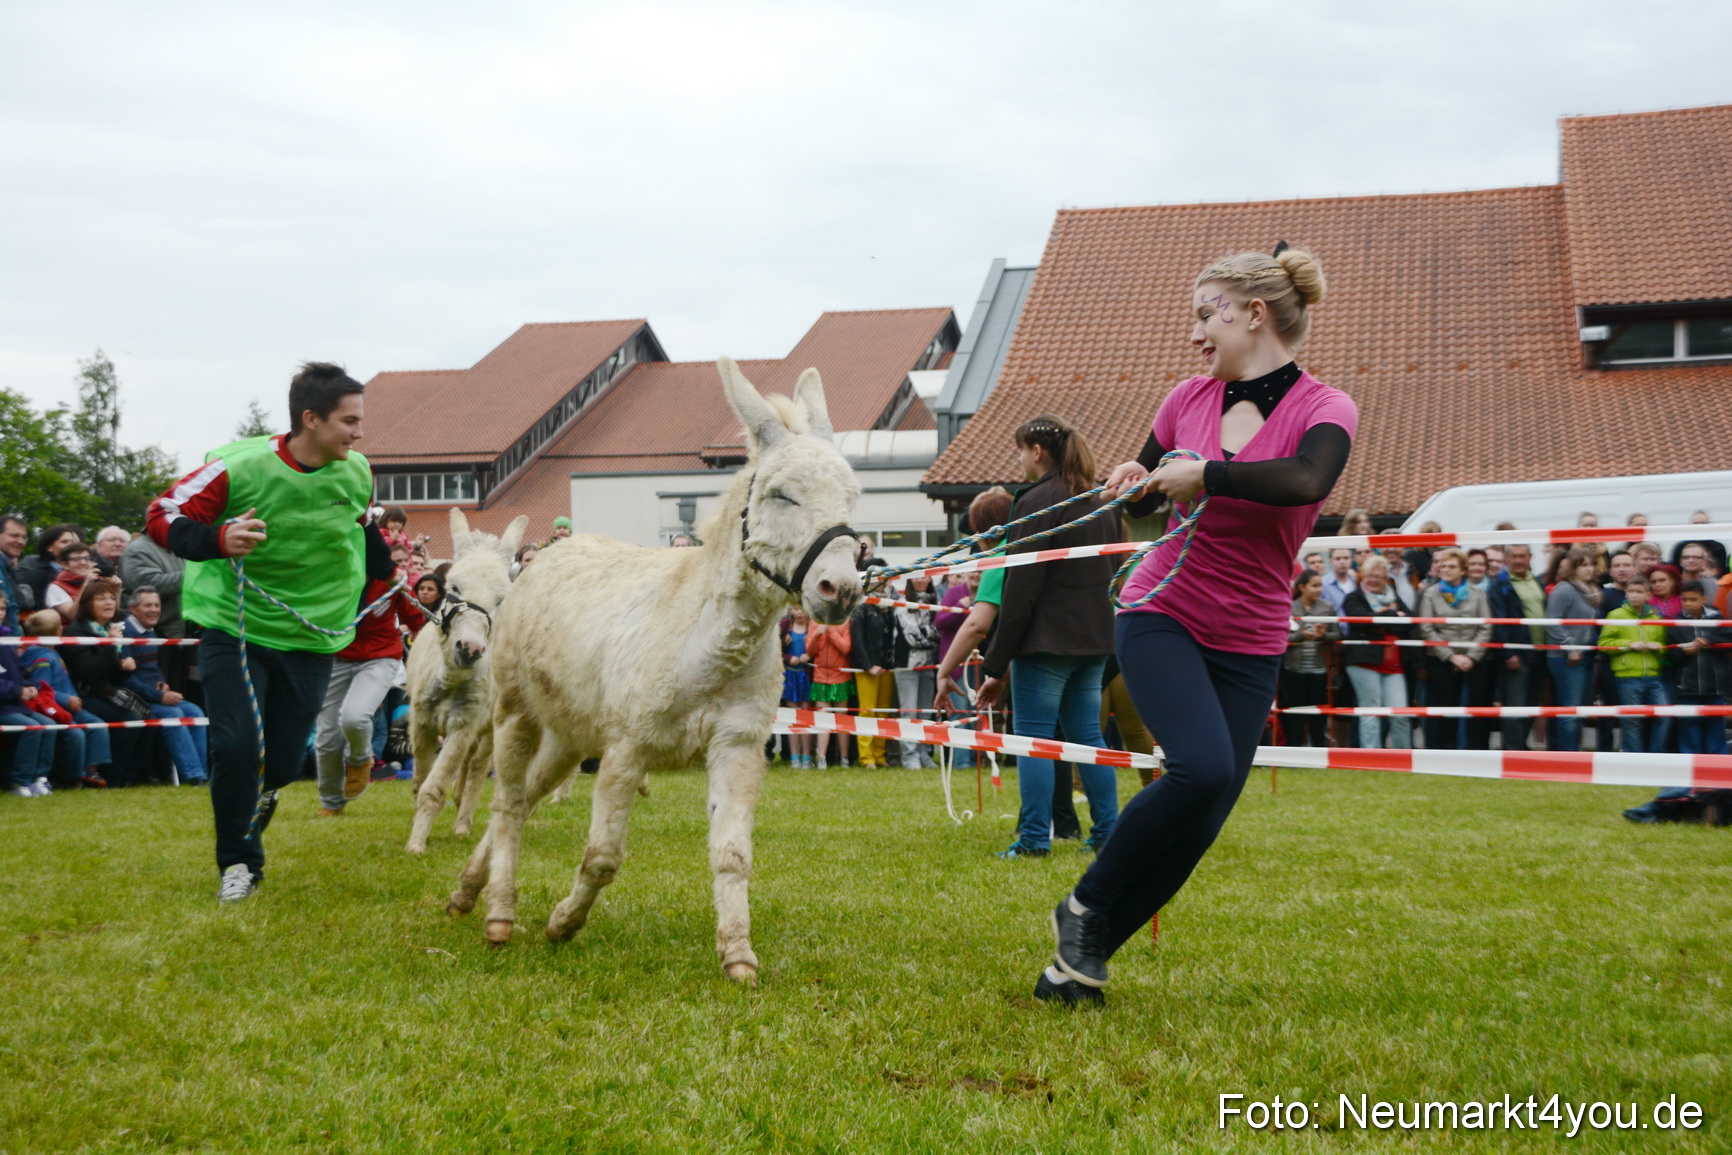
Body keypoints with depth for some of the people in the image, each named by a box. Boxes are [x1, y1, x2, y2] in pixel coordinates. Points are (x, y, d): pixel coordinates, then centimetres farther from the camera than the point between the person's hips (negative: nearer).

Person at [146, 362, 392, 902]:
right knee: (235, 746, -12)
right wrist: (217, 539, -34)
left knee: (285, 760, 4)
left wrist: (390, 572, 20)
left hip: (311, 638, 4)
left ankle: (256, 798, 41)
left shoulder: (357, 473, -4)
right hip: (236, 628, -3)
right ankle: (238, 862, 8)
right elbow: (162, 516, -17)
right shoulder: (240, 468, -20)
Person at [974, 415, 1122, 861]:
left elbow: (1021, 591, -15)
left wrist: (996, 664, -12)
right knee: (1087, 735, 12)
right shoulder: (1100, 503, 15)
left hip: (1046, 640, -8)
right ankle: (1107, 833, 13)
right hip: (1093, 640, 8)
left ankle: (1034, 838, -3)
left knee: (1034, 739, -3)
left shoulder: (1037, 503, -12)